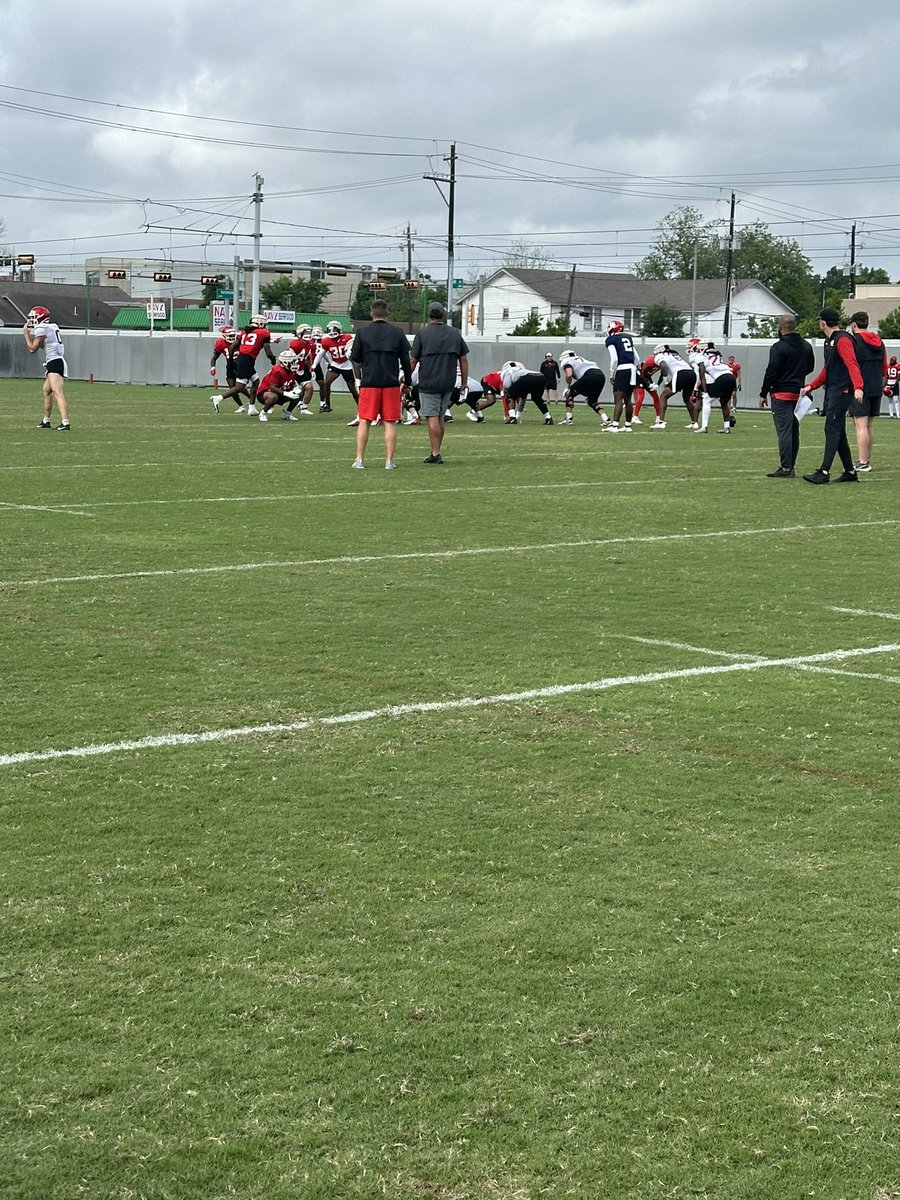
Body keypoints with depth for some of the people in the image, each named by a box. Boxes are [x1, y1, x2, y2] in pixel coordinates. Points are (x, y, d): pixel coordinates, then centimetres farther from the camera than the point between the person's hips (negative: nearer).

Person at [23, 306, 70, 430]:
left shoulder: (41, 329, -8)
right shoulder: (53, 327, 17)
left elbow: (33, 349, -3)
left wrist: (26, 334, 9)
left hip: (54, 363, -10)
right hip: (58, 362, 10)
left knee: (58, 393, -20)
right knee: (46, 391, 25)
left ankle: (65, 422, -33)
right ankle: (46, 421, 37)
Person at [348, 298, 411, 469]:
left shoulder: (363, 332, 0)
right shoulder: (397, 332, 2)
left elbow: (355, 359, 3)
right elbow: (406, 360, 5)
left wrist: (359, 376, 23)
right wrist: (407, 382, 16)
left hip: (369, 383, 0)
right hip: (391, 383, 0)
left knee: (364, 421, 6)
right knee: (390, 423, 4)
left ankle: (359, 460, 3)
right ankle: (389, 461, 1)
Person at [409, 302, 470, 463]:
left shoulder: (422, 333, -4)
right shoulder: (455, 334, 7)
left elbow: (413, 360, -5)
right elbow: (463, 360, 9)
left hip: (428, 382, -4)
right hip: (448, 383, 4)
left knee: (432, 417, -3)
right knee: (440, 417, 15)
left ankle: (436, 454, -6)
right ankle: (436, 453, 20)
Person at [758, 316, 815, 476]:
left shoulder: (779, 347, -12)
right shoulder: (806, 346, 10)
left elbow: (771, 372, -14)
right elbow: (810, 367, 22)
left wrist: (763, 394, -7)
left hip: (782, 394, -7)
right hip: (799, 394, 7)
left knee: (784, 431, -8)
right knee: (794, 431, 13)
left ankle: (785, 468, -12)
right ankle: (790, 466, 16)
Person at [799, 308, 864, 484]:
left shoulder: (842, 340, -12)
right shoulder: (829, 341, 19)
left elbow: (852, 365, -25)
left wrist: (857, 387, -38)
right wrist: (811, 386, 24)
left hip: (841, 392, -10)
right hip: (832, 393, 10)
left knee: (832, 430, -12)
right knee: (837, 433, 10)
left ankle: (824, 472, -15)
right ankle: (850, 472, 15)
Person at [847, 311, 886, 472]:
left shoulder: (852, 341, -7)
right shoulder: (879, 342, 14)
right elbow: (884, 369, 19)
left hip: (859, 390, -7)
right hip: (876, 389, 7)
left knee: (861, 426, -8)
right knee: (868, 426, 14)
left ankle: (862, 463, -11)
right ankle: (866, 460, 18)